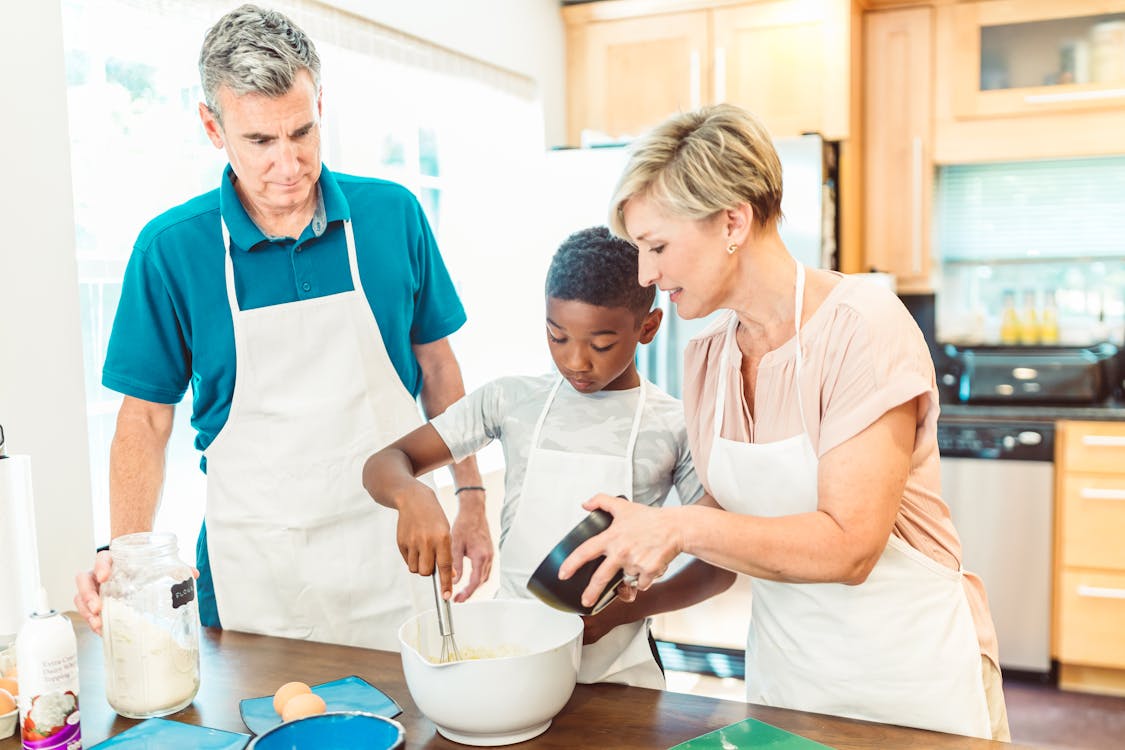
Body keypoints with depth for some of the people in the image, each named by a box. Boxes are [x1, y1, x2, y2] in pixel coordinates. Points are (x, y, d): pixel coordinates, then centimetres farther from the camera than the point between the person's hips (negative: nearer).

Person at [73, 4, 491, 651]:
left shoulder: (393, 214, -4)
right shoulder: (171, 248, -8)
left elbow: (436, 364, 5)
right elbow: (147, 416, -2)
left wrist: (472, 497, 4)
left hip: (390, 544, 2)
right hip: (255, 565, -1)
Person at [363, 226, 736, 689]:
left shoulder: (676, 427, -4)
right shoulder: (511, 401, 1)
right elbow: (384, 464, 2)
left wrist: (622, 610, -13)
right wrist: (412, 495, -22)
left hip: (616, 669, -1)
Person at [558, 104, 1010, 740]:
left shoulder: (863, 326, -20)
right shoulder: (708, 358, -1)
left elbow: (846, 545, -25)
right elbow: (731, 520, 4)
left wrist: (684, 526, -30)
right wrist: (627, 602, -7)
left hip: (907, 676, -5)